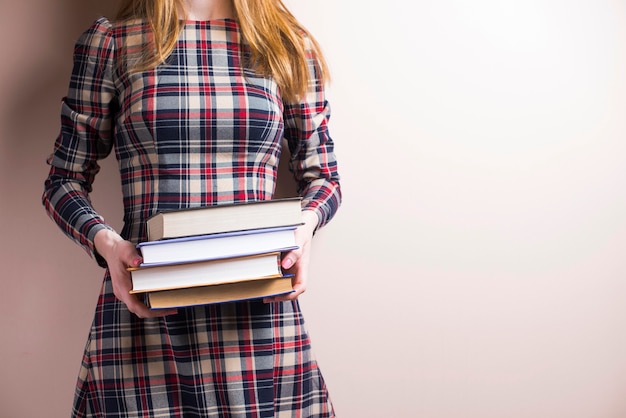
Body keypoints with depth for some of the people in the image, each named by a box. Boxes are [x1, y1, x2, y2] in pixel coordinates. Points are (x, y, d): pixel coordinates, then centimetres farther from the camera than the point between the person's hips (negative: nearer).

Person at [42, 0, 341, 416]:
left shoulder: (290, 47, 9)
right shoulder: (109, 42, 6)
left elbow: (323, 177, 15)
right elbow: (65, 180, 9)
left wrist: (304, 226, -7)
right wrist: (104, 241, -12)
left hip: (258, 314, 1)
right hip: (143, 314, 0)